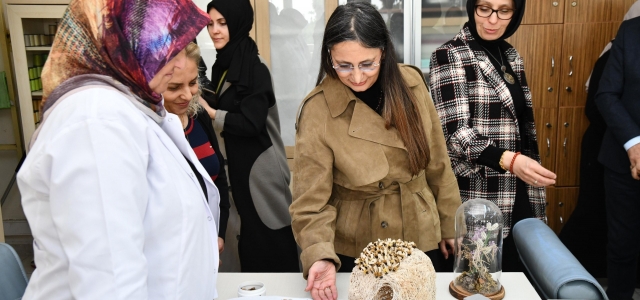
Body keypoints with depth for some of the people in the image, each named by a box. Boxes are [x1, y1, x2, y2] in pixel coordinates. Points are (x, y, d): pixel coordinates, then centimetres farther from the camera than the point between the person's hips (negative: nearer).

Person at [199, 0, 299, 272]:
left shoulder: (254, 69, -16)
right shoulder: (222, 66, 10)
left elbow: (251, 123, -22)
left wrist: (210, 112, -14)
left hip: (262, 168, -9)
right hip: (241, 166, 9)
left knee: (270, 249, 3)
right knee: (252, 244, 18)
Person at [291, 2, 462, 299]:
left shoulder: (411, 84, -10)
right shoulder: (317, 110, -20)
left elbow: (438, 164, 0)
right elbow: (311, 200, -18)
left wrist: (449, 224, 7)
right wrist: (320, 256, -32)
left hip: (420, 238, 3)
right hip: (356, 249, -3)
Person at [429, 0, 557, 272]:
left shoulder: (511, 55, 12)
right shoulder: (449, 56, -9)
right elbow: (455, 131, -18)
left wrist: (528, 168, 16)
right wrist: (508, 160, -32)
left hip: (519, 197, 6)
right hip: (477, 203, -6)